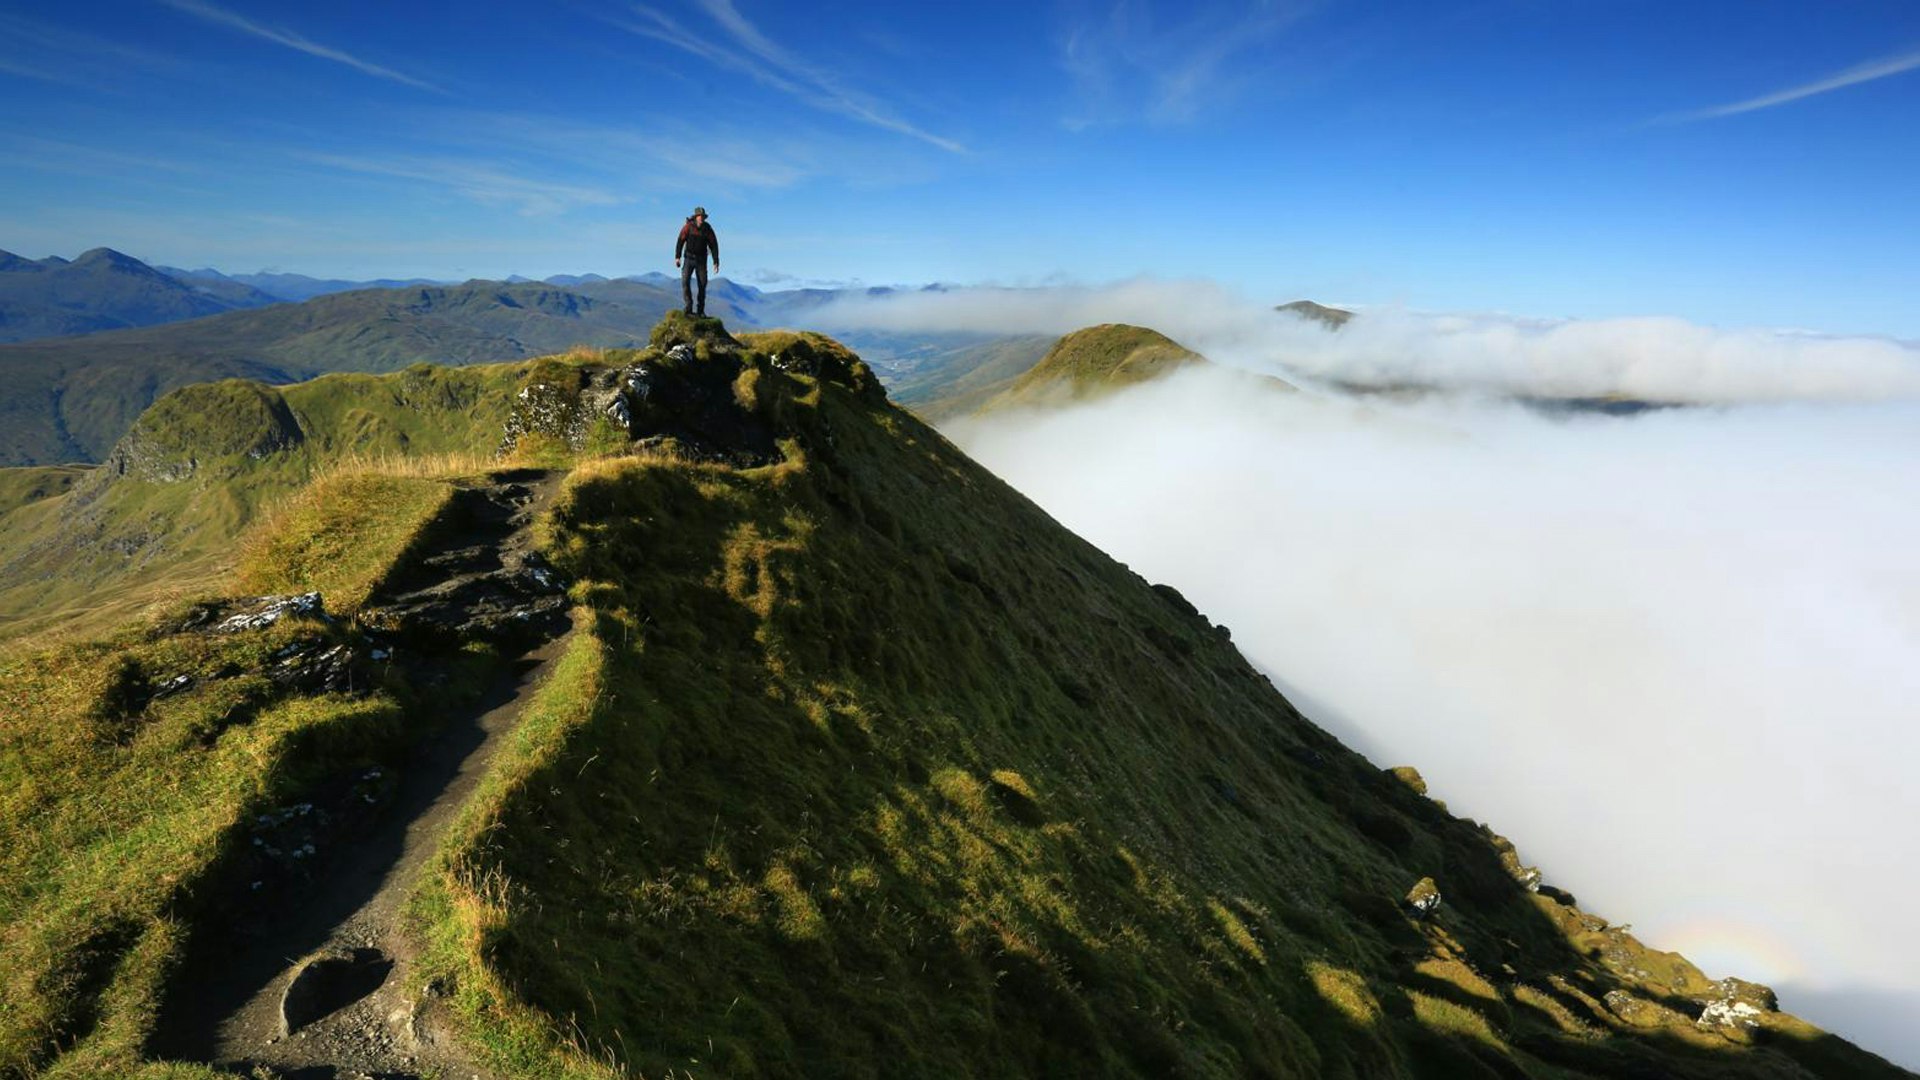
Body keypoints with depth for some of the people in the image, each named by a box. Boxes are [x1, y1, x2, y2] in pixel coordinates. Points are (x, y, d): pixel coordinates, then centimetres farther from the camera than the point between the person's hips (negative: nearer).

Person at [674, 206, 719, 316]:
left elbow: (714, 245, -4)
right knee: (685, 281, -15)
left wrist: (716, 262, -10)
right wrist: (677, 257, -18)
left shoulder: (707, 229, -8)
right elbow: (680, 241, -10)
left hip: (701, 260, 1)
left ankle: (700, 310, 9)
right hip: (689, 258, -1)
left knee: (702, 284, -2)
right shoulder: (688, 226, -11)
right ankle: (689, 306, -10)